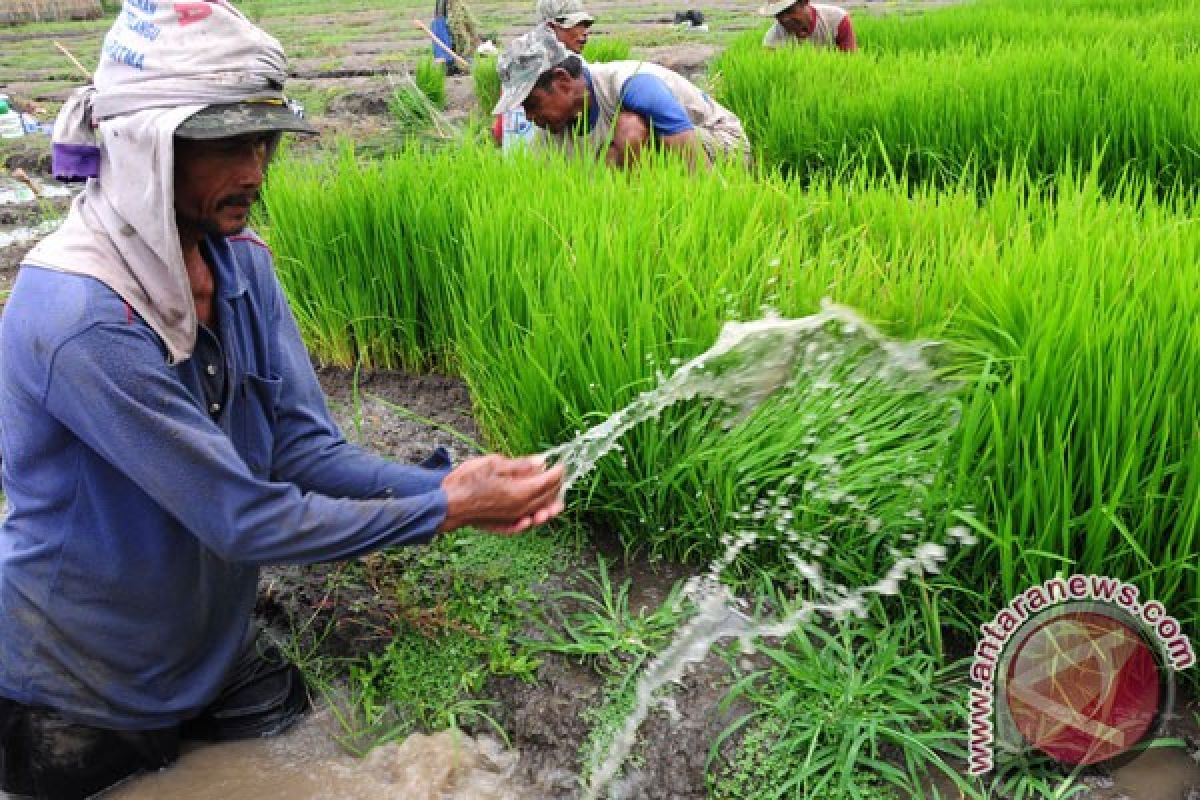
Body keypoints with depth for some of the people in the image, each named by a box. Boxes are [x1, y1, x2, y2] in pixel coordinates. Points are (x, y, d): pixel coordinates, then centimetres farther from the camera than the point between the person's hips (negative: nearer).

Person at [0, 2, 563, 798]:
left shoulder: (239, 261, -9)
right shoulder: (82, 318, -33)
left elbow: (305, 447, -11)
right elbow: (243, 518, -30)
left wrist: (445, 483, -26)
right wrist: (446, 510, -28)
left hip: (216, 641, 7)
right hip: (85, 695, -6)